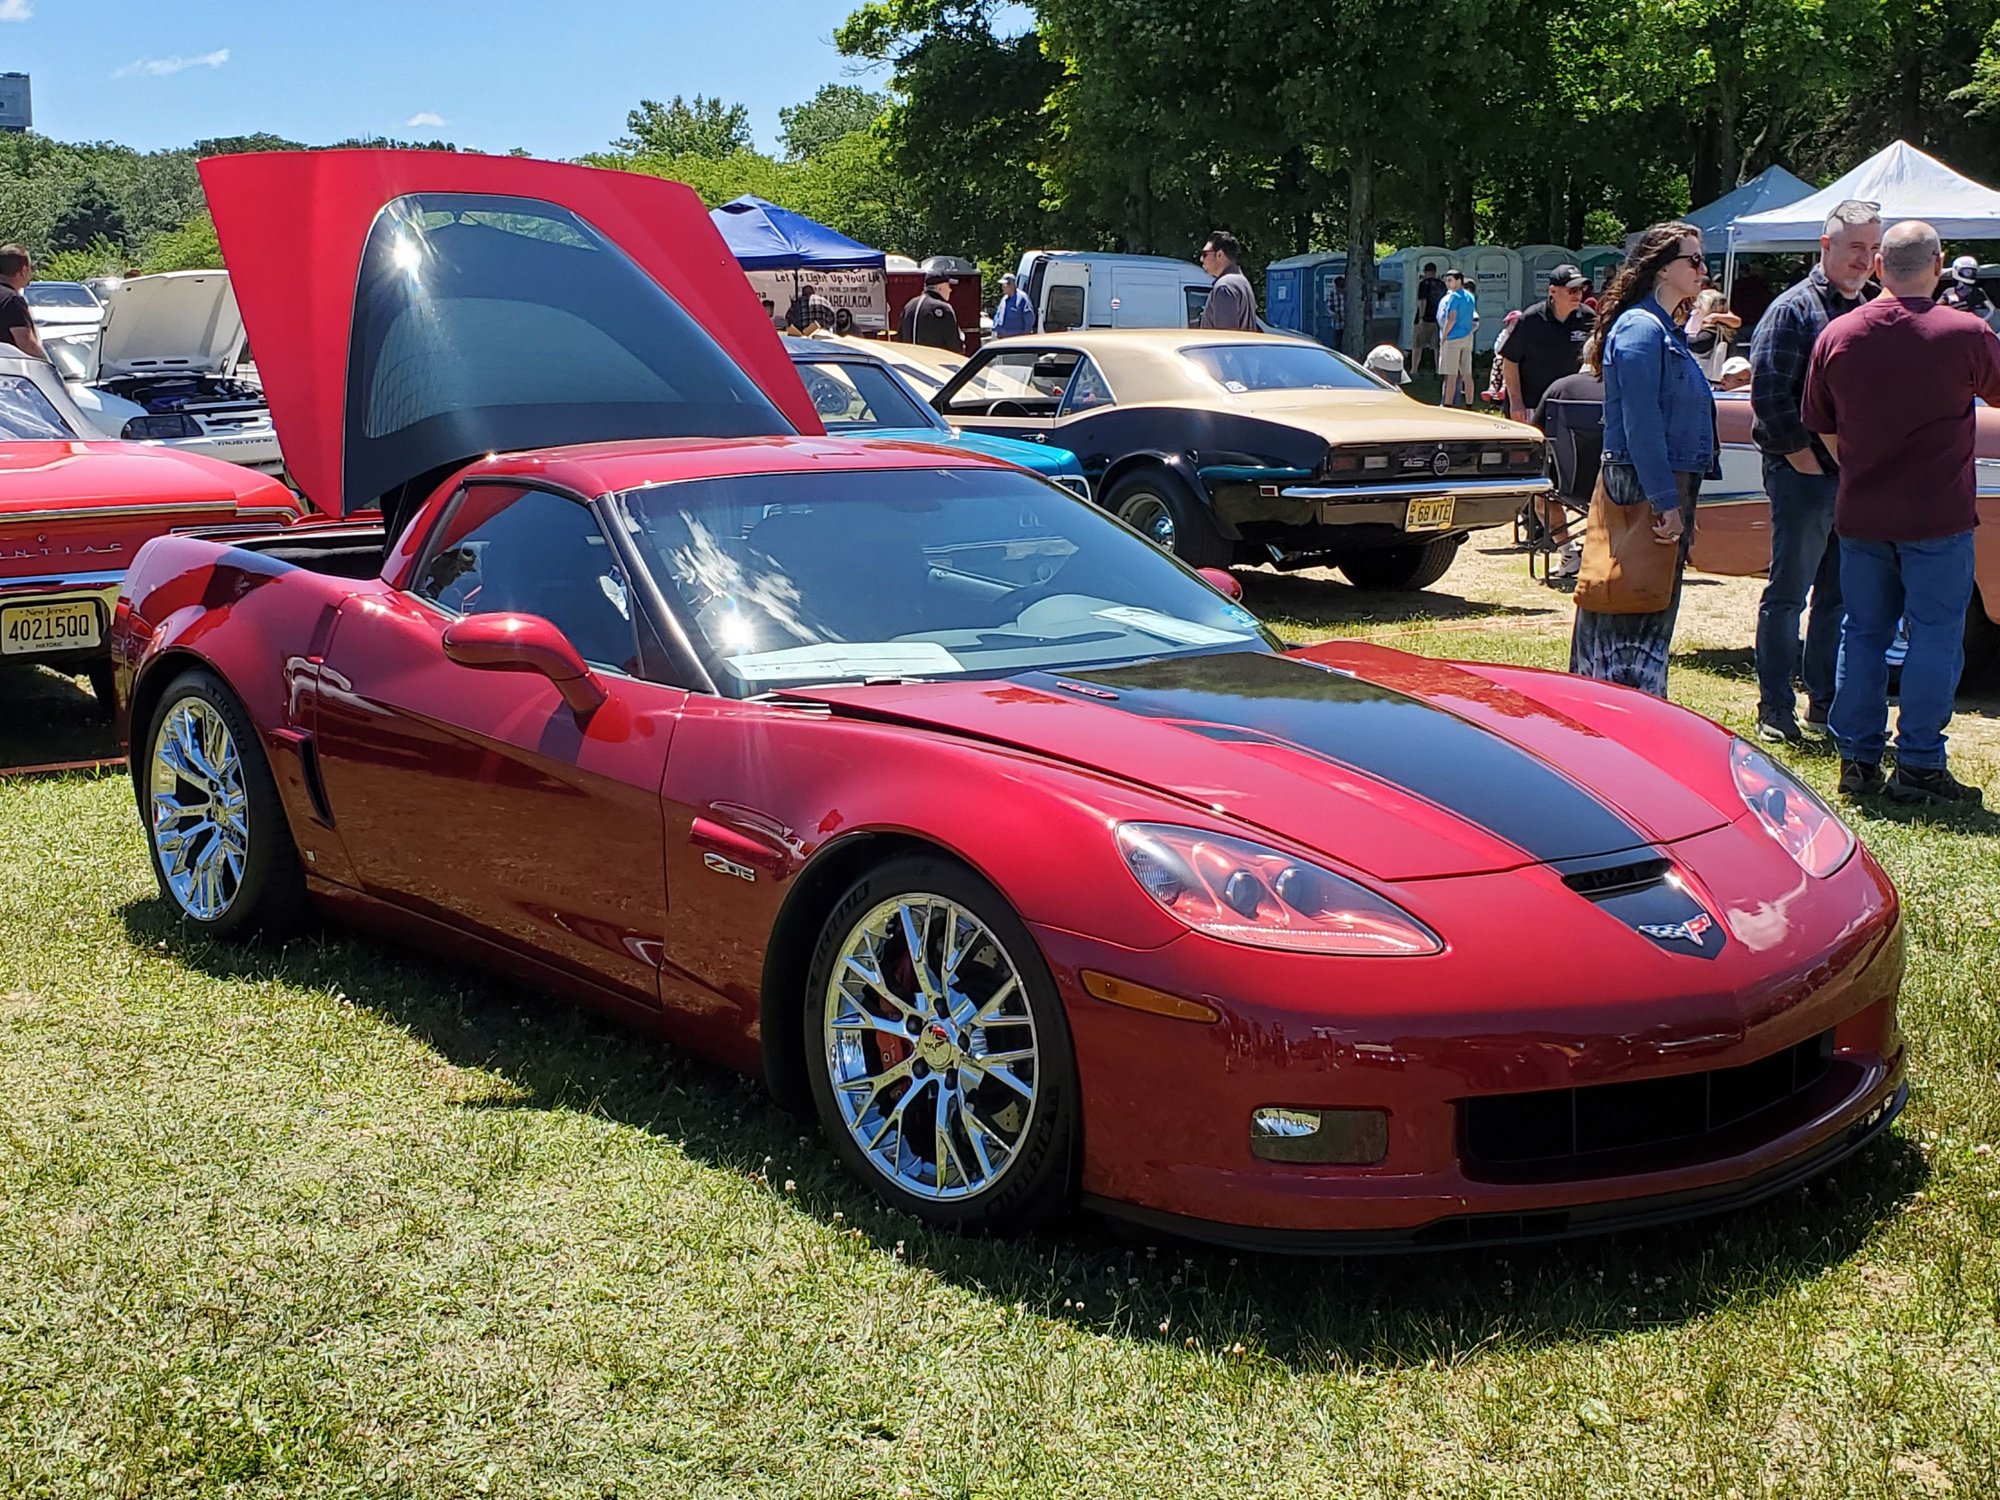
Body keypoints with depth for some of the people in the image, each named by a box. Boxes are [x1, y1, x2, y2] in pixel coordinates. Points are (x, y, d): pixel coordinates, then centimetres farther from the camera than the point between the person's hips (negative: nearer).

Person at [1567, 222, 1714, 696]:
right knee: (1636, 621, -6)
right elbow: (1640, 425, -21)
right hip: (1643, 492, -10)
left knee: (1655, 616, 14)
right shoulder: (1640, 328, -14)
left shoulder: (1668, 332, 17)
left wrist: (1682, 504, 20)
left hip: (1666, 488, 10)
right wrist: (1666, 502, -22)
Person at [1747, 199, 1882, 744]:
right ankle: (1775, 711, 4)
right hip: (1804, 475, -7)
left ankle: (1826, 704, 20)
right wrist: (1802, 456, -14)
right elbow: (1768, 392, -14)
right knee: (1787, 595, -2)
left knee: (1839, 596, 12)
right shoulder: (1794, 310, -7)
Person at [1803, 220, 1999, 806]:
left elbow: (1821, 427, 11)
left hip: (1859, 516, 4)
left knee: (1862, 633, 12)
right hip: (1937, 516, -4)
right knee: (1935, 637, 2)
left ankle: (1857, 758, 15)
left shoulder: (1837, 335, 1)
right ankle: (1918, 765, 2)